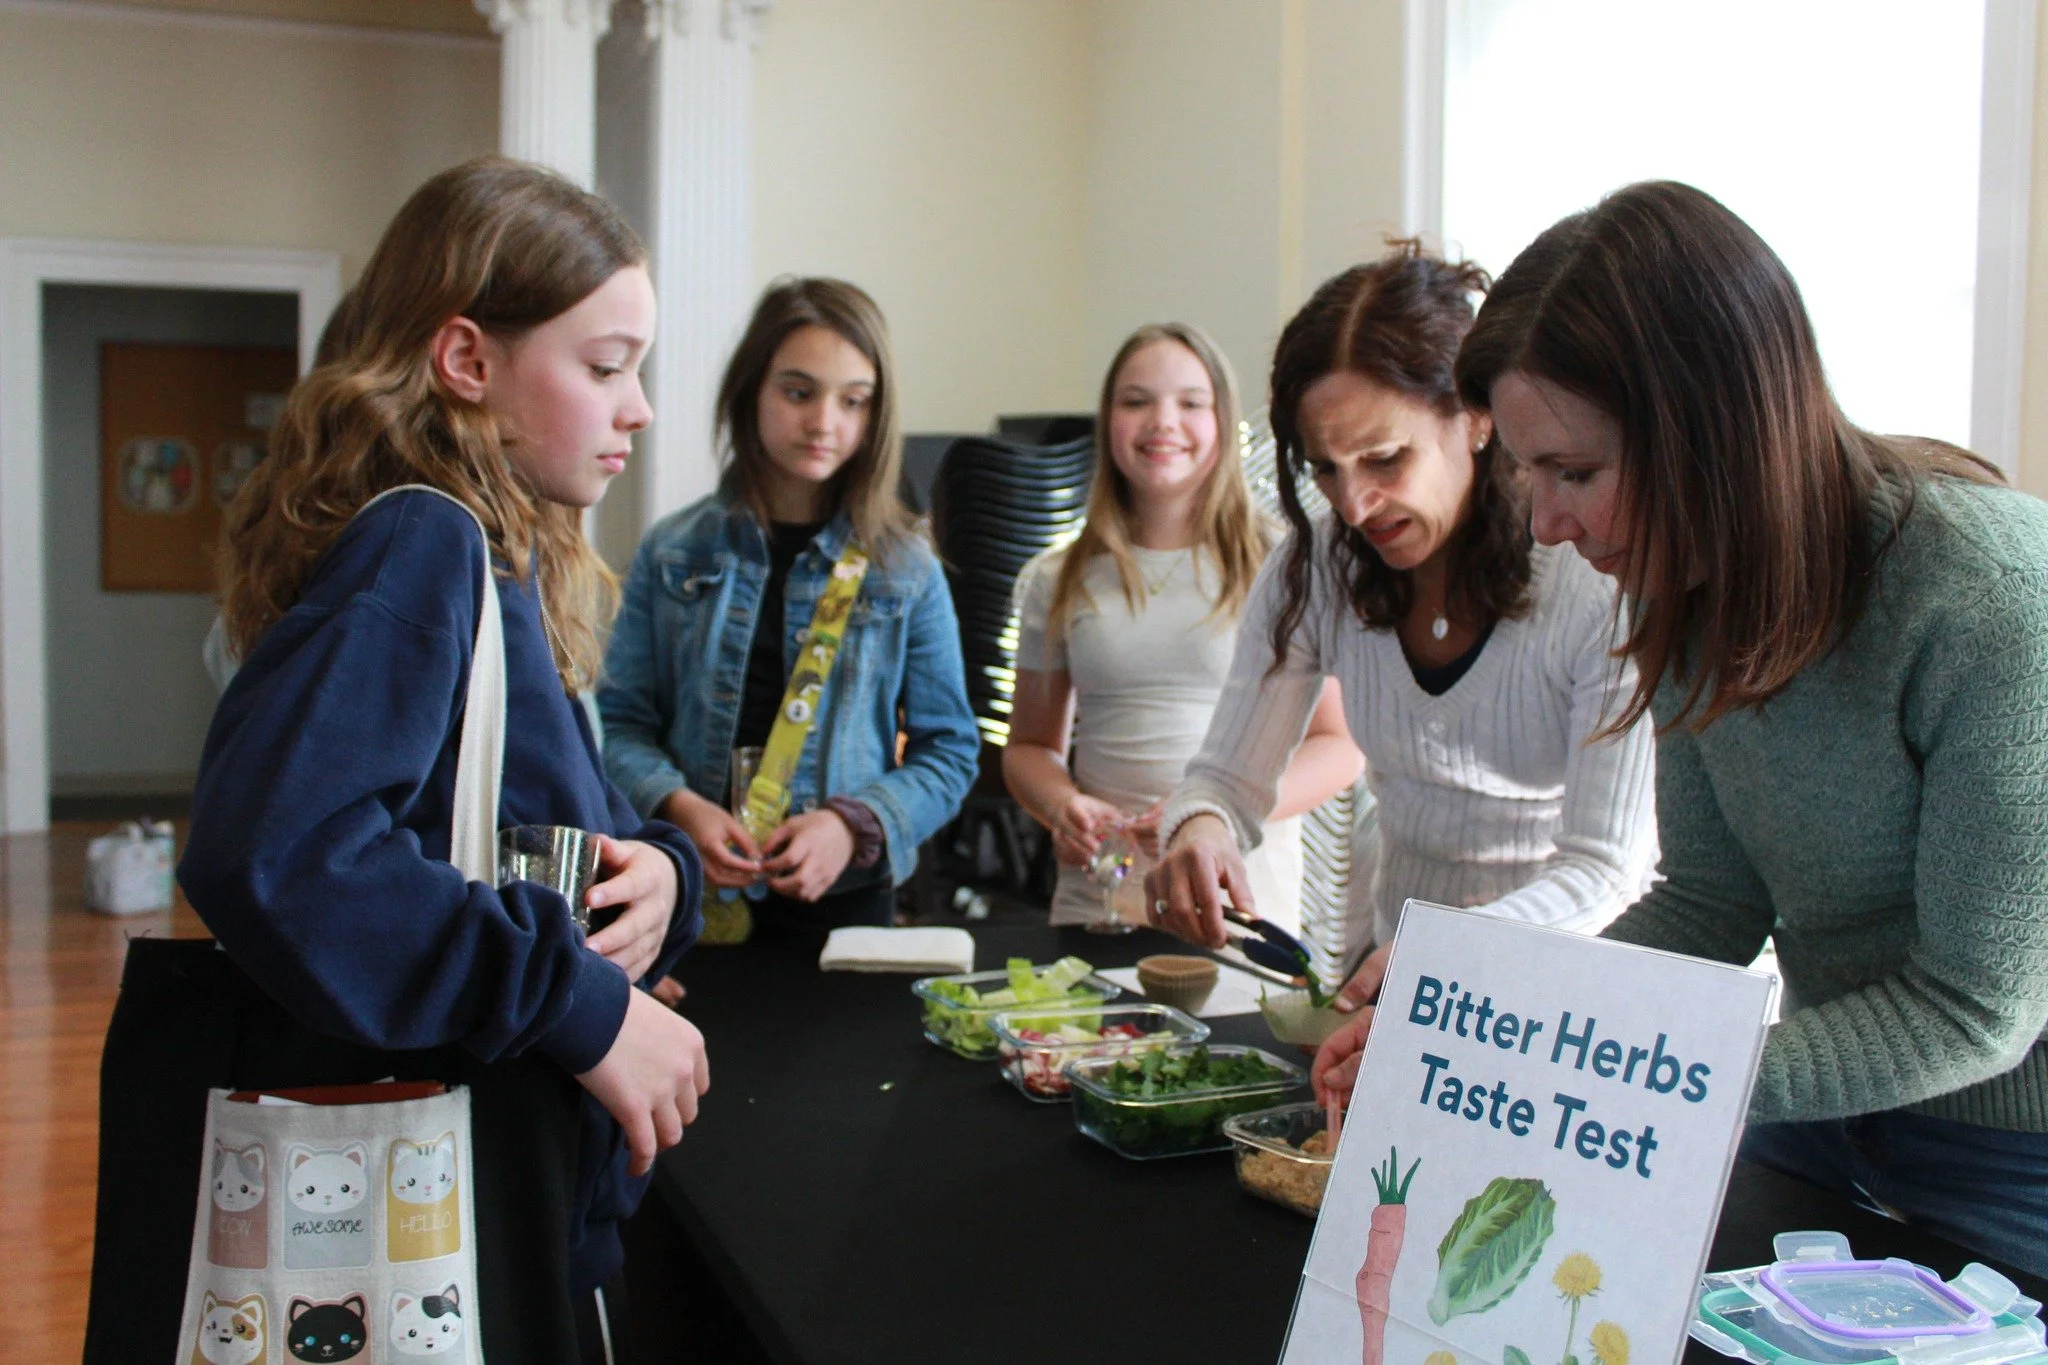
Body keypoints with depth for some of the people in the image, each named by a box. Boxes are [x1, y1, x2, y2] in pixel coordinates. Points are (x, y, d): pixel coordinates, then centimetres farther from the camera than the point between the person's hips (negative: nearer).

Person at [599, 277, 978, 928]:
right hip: (690, 891, 1)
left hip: (846, 897, 0)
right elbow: (618, 723, 3)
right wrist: (679, 806, -17)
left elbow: (949, 751, 1)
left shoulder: (907, 571, -1)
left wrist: (854, 825, -16)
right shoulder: (672, 552, 2)